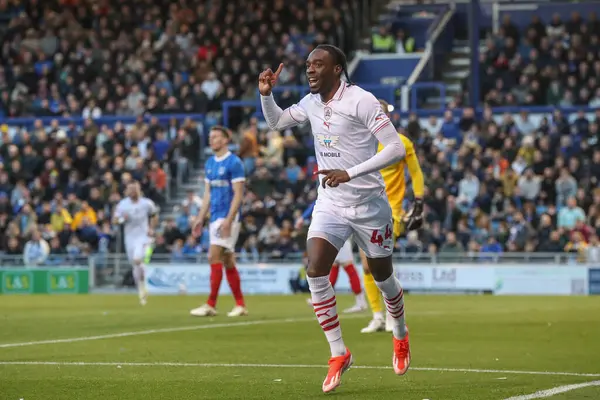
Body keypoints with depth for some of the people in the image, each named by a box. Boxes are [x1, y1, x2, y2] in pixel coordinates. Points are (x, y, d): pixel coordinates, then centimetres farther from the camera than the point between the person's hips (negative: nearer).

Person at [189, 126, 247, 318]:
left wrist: (228, 220, -21)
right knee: (227, 261, 8)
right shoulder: (210, 163, 14)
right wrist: (200, 218, 13)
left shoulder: (234, 163, -10)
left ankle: (211, 305, -14)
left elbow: (238, 194, -14)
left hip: (228, 217, -8)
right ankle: (240, 305, 11)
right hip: (215, 217, 8)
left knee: (214, 257, -14)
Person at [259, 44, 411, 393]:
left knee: (383, 277, 11)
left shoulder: (361, 100, -17)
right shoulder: (311, 103, 4)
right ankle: (339, 353, -6)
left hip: (369, 204, -5)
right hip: (330, 204, 5)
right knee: (316, 271, -16)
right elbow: (277, 122, 22)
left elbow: (396, 148, -21)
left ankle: (401, 336, 41)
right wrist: (266, 94, 1)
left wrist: (350, 173, -28)